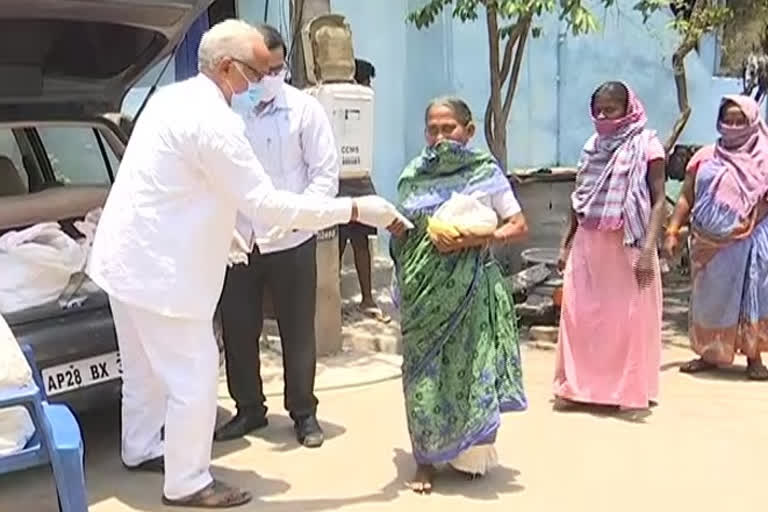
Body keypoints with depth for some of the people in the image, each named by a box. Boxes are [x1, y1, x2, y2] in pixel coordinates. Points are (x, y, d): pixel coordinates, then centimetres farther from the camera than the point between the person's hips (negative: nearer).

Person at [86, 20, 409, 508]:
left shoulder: (173, 98, 9)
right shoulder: (213, 120, -22)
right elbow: (267, 204, -24)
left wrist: (217, 227, 19)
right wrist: (354, 208, -20)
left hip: (131, 256, 10)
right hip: (158, 267, -10)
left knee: (147, 368, 24)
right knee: (194, 376, 1)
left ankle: (142, 450, 41)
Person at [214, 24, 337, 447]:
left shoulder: (304, 108, -5)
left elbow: (326, 172, -4)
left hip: (292, 241, -1)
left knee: (297, 332, 9)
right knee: (238, 331, 11)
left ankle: (303, 412, 26)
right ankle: (249, 409, 29)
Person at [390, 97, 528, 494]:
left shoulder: (486, 173, -2)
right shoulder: (413, 175, 6)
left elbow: (518, 226, -5)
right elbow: (400, 229, 16)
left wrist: (473, 239, -17)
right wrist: (396, 227, -5)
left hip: (470, 289, -2)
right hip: (424, 289, 2)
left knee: (470, 369, 1)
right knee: (423, 372, 2)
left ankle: (471, 454, 20)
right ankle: (425, 458, 15)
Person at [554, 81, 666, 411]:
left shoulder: (647, 146, -5)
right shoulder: (592, 147, 12)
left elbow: (658, 200, -9)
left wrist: (648, 249, -19)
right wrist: (566, 245, 14)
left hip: (627, 246, -5)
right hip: (587, 244, 5)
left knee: (629, 316, 2)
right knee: (579, 314, 5)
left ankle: (630, 390, 14)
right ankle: (577, 386, 16)